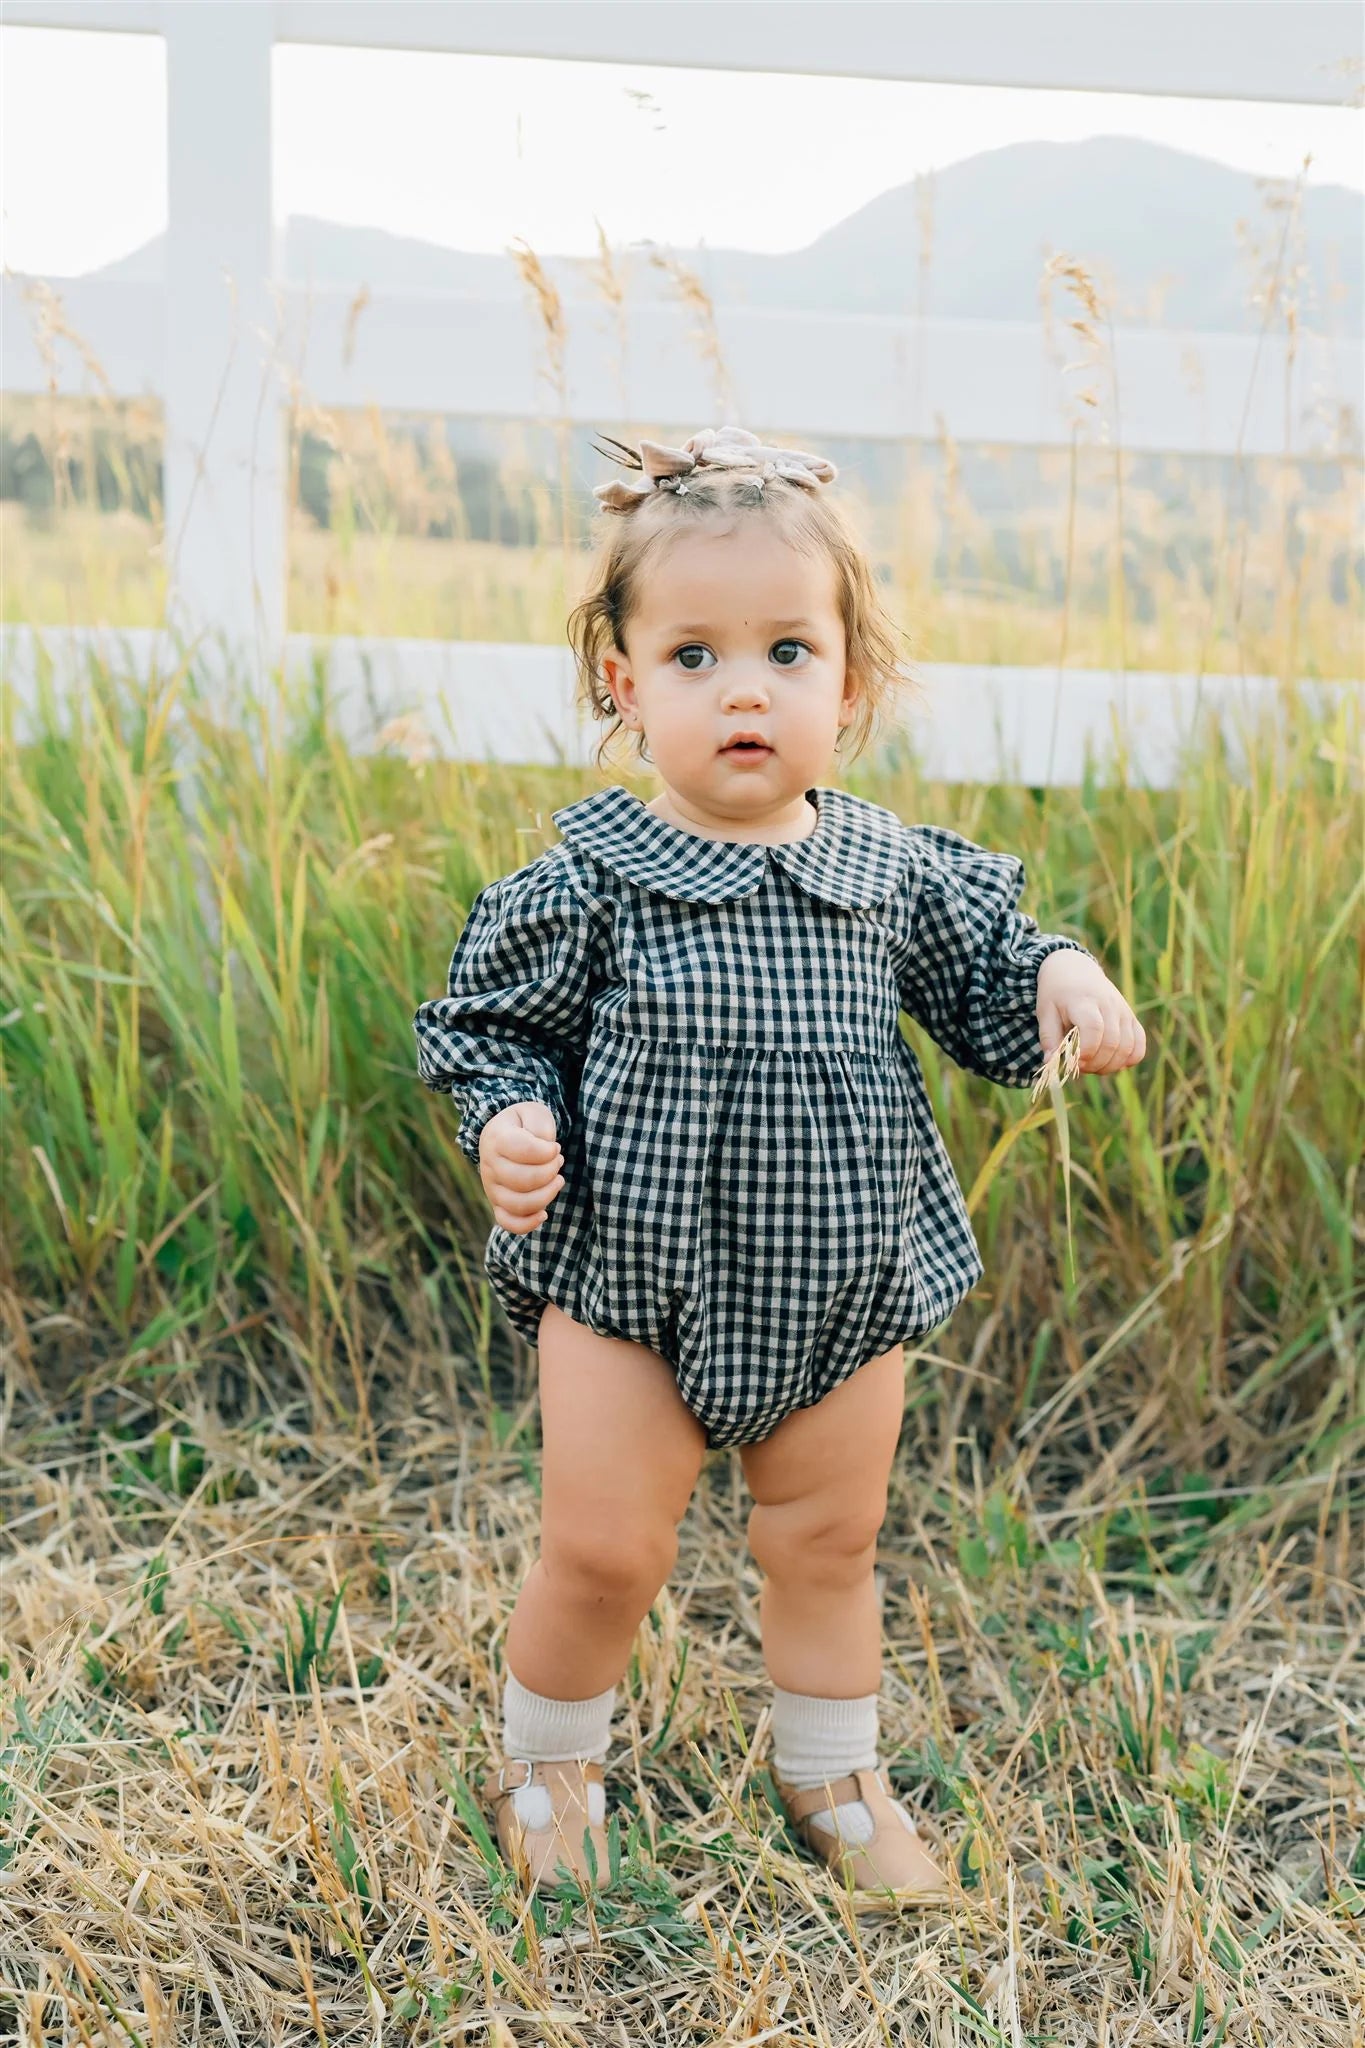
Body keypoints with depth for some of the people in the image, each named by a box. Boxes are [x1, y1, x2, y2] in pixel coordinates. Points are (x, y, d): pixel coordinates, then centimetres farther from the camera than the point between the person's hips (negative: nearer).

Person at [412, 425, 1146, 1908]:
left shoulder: (896, 871, -4)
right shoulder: (588, 883, -12)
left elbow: (982, 978, 11)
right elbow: (492, 1025, -2)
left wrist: (1062, 980, -9)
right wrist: (507, 1124, -20)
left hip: (845, 1284, 3)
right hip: (632, 1281, -2)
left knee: (827, 1542, 17)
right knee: (603, 1551, 4)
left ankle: (832, 1773, 42)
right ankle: (546, 1762, 34)